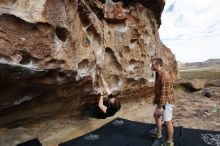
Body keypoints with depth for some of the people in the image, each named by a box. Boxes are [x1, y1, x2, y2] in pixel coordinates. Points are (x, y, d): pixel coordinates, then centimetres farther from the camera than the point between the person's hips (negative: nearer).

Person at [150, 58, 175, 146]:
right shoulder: (158, 74, 5)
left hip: (167, 102, -10)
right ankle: (158, 133, 42)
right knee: (156, 115, 23)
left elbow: (164, 93, -26)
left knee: (167, 122, 3)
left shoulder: (164, 76, -26)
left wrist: (161, 106, -23)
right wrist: (155, 99, 20)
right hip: (161, 101, 10)